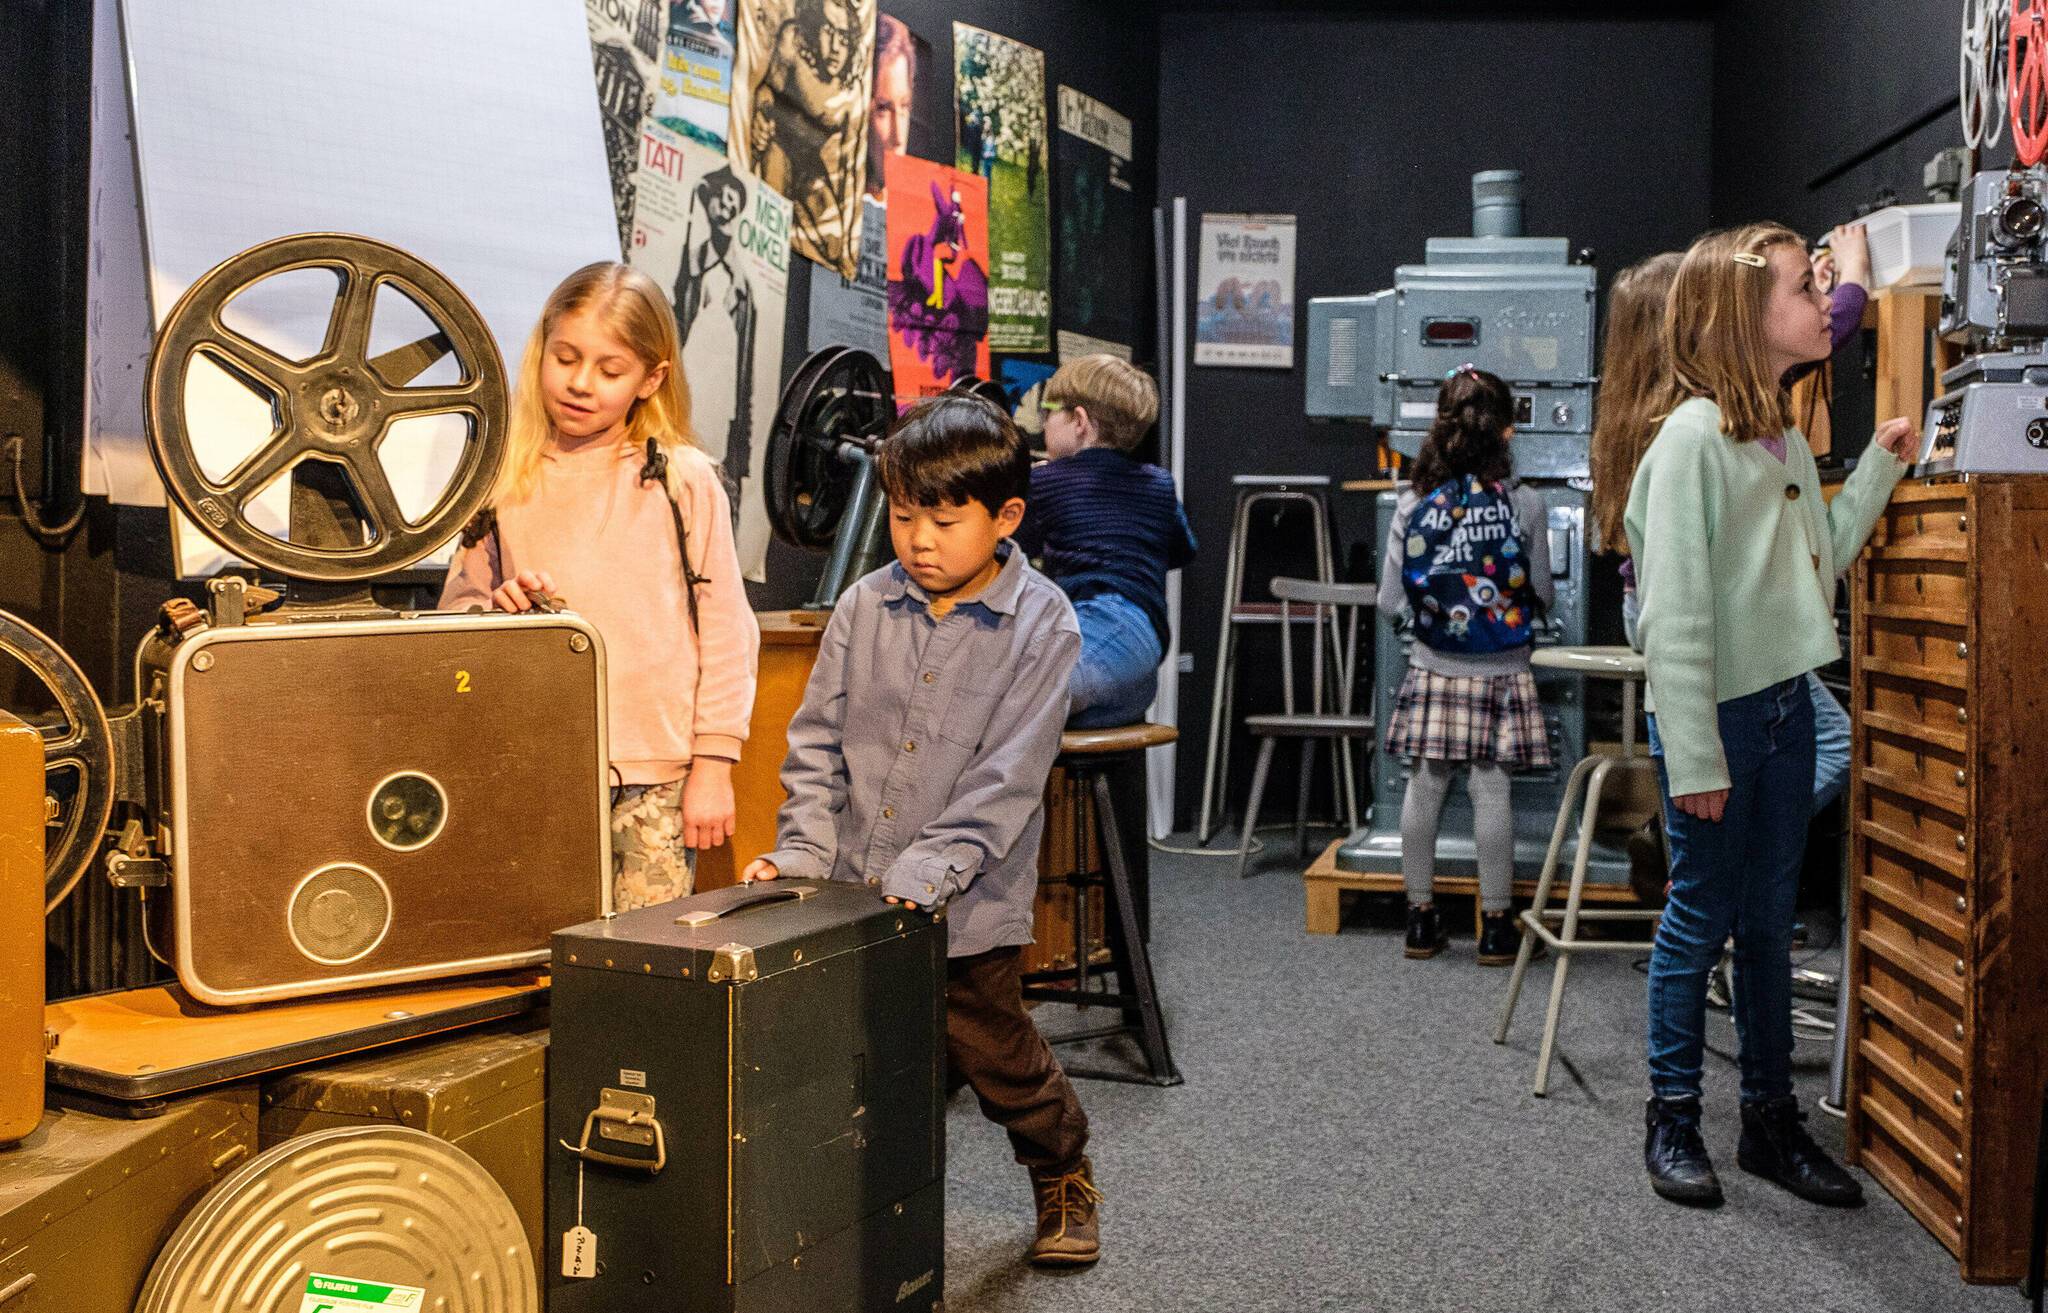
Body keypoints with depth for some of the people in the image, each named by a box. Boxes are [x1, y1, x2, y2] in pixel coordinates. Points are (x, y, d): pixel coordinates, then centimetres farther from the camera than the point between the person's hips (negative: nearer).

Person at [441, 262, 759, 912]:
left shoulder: (685, 479, 1)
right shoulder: (505, 482, 8)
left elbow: (724, 630, 2)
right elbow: (453, 618, 14)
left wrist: (713, 766, -1)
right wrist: (498, 609, -8)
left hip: (655, 781, -2)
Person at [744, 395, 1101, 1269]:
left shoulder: (1042, 624, -8)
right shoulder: (864, 608, 3)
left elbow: (1008, 772, -14)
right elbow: (817, 742, 7)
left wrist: (927, 870, -21)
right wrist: (802, 852, -3)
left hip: (968, 905, -3)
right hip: (853, 897, 4)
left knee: (994, 1051, 9)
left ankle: (1064, 1178, 35)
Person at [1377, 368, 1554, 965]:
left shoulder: (1412, 504, -5)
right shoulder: (1524, 503, -8)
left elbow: (1389, 602, -1)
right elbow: (1543, 592, 1)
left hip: (1433, 672, 1)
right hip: (1501, 674, -1)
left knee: (1424, 787, 8)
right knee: (1492, 791, 2)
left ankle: (1421, 917, 17)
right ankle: (1496, 925, 10)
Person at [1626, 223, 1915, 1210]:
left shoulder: (1786, 439, 9)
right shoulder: (1693, 437, -16)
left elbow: (1819, 566, 14)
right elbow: (1674, 614, -19)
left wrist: (1878, 469, 10)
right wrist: (1694, 757, -20)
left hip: (1785, 706, 8)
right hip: (1714, 714, -8)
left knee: (1769, 922, 15)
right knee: (1700, 919, 4)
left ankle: (1772, 1119, 26)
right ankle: (1672, 1116, 20)